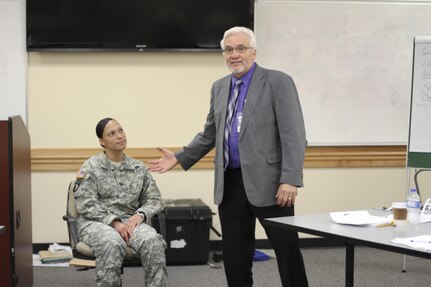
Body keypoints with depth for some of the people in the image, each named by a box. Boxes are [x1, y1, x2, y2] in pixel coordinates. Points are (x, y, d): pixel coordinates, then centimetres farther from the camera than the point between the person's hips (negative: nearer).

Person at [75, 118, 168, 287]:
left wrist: (140, 214, -11)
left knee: (153, 241, -31)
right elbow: (86, 204, -6)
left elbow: (154, 200, 11)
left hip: (129, 221, 3)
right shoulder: (91, 167, 2)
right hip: (96, 222, -3)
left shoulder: (139, 168, 12)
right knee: (112, 243, -39)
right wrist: (113, 221, -18)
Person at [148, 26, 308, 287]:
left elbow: (294, 136, -12)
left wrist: (290, 179, -20)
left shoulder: (278, 82, -5)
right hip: (230, 184, 6)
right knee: (234, 256, 10)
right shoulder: (220, 87, 15)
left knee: (287, 251, -1)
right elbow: (210, 134, 23)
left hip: (267, 181, -6)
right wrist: (179, 158, 16)